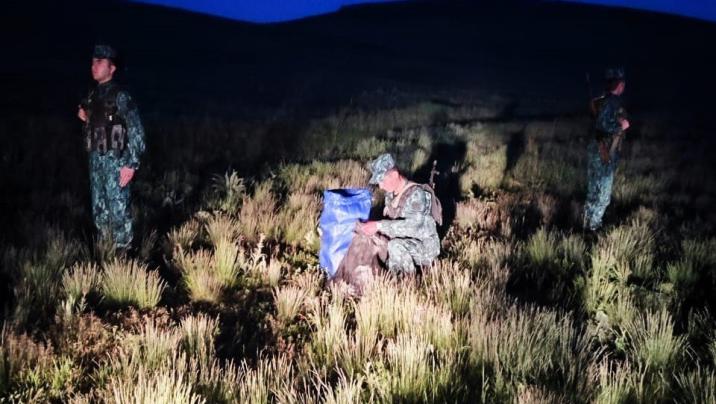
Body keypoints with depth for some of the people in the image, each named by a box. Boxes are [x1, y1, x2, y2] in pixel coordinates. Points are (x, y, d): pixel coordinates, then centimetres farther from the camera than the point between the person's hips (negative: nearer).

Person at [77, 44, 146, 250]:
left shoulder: (119, 96, -12)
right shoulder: (93, 95, 10)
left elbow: (136, 131, -16)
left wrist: (131, 164, -20)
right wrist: (85, 118, 2)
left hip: (114, 160, -8)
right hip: (95, 159, 8)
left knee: (118, 209, -3)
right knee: (99, 209, 15)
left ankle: (122, 251, 10)